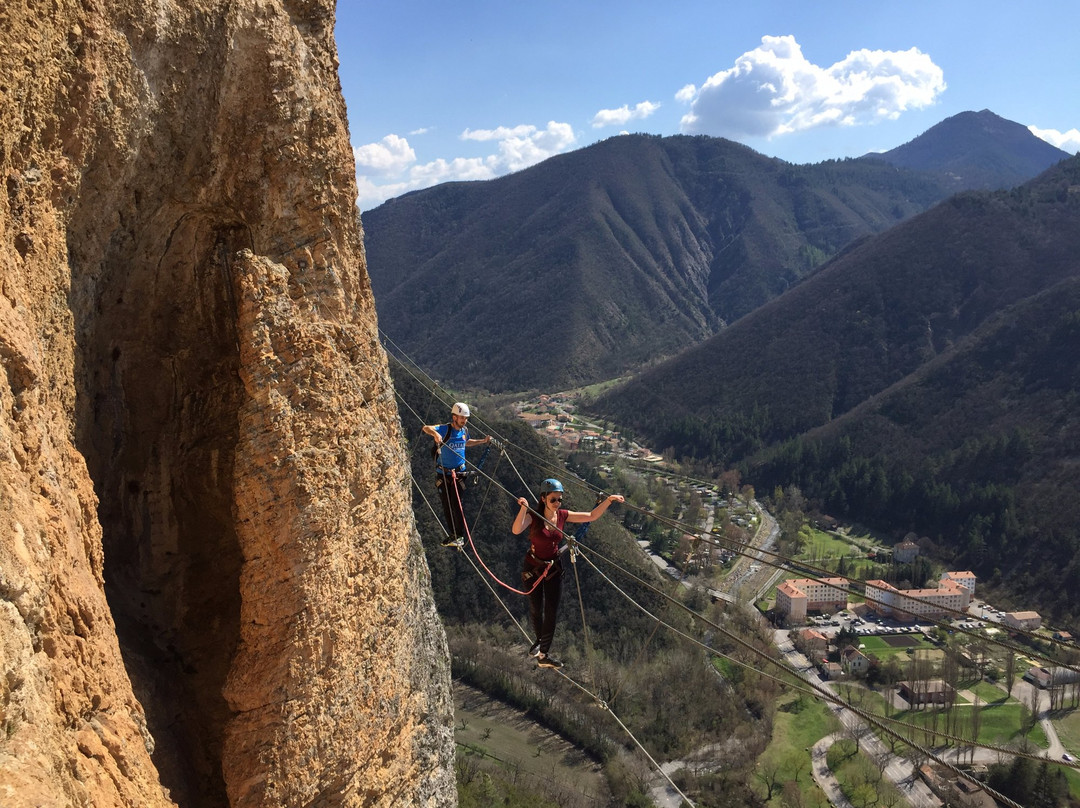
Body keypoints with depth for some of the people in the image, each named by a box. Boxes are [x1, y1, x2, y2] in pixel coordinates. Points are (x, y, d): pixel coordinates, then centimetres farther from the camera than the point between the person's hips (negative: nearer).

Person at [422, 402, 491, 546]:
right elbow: (426, 428, -33)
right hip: (443, 474, -2)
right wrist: (434, 433, -53)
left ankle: (459, 536, 1)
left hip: (459, 473, 2)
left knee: (457, 506, -6)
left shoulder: (464, 430, 1)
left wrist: (483, 441, 18)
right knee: (446, 507, 9)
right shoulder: (445, 429, -15)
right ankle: (452, 534, 23)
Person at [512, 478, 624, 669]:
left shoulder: (562, 515, -8)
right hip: (533, 568, -4)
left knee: (552, 611, 3)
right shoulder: (533, 516, -21)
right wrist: (524, 508, -56)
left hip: (553, 568, 4)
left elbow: (592, 516, -2)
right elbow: (516, 530, -41)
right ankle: (539, 640, 39)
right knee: (537, 609, 7)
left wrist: (609, 500, -13)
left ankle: (544, 655, 14)